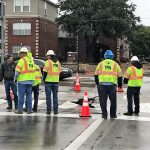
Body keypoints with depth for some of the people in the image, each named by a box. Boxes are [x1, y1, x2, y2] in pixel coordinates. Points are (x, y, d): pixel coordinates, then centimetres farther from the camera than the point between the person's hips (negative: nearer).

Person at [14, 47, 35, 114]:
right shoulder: (31, 60, 11)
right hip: (30, 80, 6)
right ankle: (29, 110, 10)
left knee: (21, 95, 0)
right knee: (29, 95, 10)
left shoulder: (22, 60, -11)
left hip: (22, 80, -6)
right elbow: (32, 70, 11)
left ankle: (20, 110, 2)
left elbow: (17, 70, -12)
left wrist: (15, 77, 0)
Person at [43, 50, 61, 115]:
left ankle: (48, 110, 1)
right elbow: (59, 71, 11)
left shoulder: (48, 62, -8)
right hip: (56, 81, 4)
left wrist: (44, 79, 3)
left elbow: (45, 71, -10)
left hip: (48, 81, -4)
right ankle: (55, 110, 8)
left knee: (48, 96, 2)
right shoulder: (58, 62, 9)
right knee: (55, 96, 10)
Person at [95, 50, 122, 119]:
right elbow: (120, 75, 12)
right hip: (112, 84, 0)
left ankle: (104, 115, 6)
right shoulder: (115, 64, 10)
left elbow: (96, 75, 14)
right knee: (113, 100, 11)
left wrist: (97, 84, 25)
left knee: (103, 100, 7)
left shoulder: (100, 64, 12)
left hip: (102, 84, 0)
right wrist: (120, 85, 22)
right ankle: (113, 115, 16)